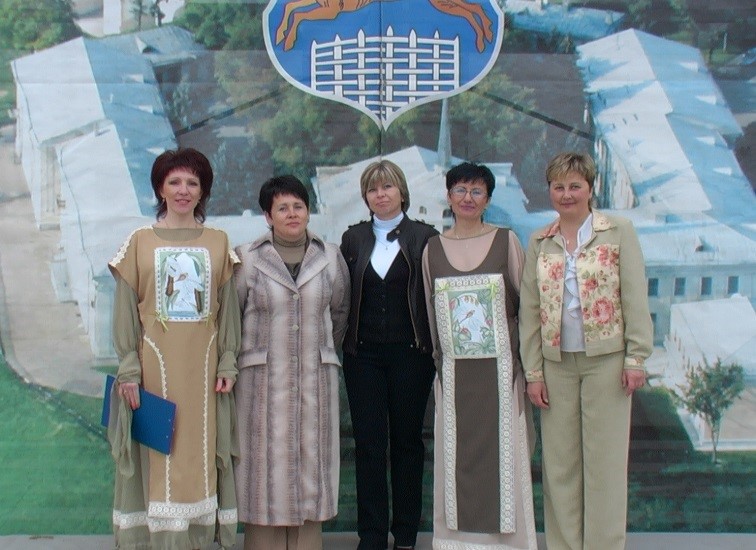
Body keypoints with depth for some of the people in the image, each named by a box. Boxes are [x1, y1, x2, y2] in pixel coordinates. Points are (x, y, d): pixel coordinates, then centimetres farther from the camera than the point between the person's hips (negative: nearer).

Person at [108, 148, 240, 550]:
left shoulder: (218, 243, 6)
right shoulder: (140, 242, 2)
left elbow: (227, 307, 6)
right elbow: (125, 309, 1)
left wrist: (227, 363, 0)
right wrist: (128, 370, -5)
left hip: (203, 365, 1)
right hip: (156, 362, -1)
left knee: (200, 452, 5)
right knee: (160, 452, 1)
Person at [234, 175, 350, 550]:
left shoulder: (330, 257, 6)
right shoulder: (247, 259, 0)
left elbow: (340, 311, 17)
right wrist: (239, 359, 6)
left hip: (315, 377, 2)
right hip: (263, 378, -2)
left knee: (310, 457, 5)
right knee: (266, 461, 0)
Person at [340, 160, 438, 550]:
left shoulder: (424, 237, 1)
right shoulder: (353, 239, 9)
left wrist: (433, 346, -7)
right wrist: (342, 342, -1)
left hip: (410, 352, -2)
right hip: (363, 353, 2)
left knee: (407, 441, 7)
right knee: (368, 443, 3)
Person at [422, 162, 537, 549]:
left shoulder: (507, 241, 1)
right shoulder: (433, 249, 7)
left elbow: (525, 302, 2)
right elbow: (431, 312, 13)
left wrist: (522, 361, -2)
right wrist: (438, 361, 11)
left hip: (500, 368, -2)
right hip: (454, 371, 2)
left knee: (503, 454, 1)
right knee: (456, 456, 5)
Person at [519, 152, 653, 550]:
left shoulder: (619, 232, -1)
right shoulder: (539, 243, 7)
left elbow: (635, 298, -3)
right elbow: (529, 310, 7)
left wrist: (636, 357, -8)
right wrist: (532, 372, 3)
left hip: (606, 360, -3)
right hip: (556, 363, 3)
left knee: (604, 461, 2)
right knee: (559, 463, 7)